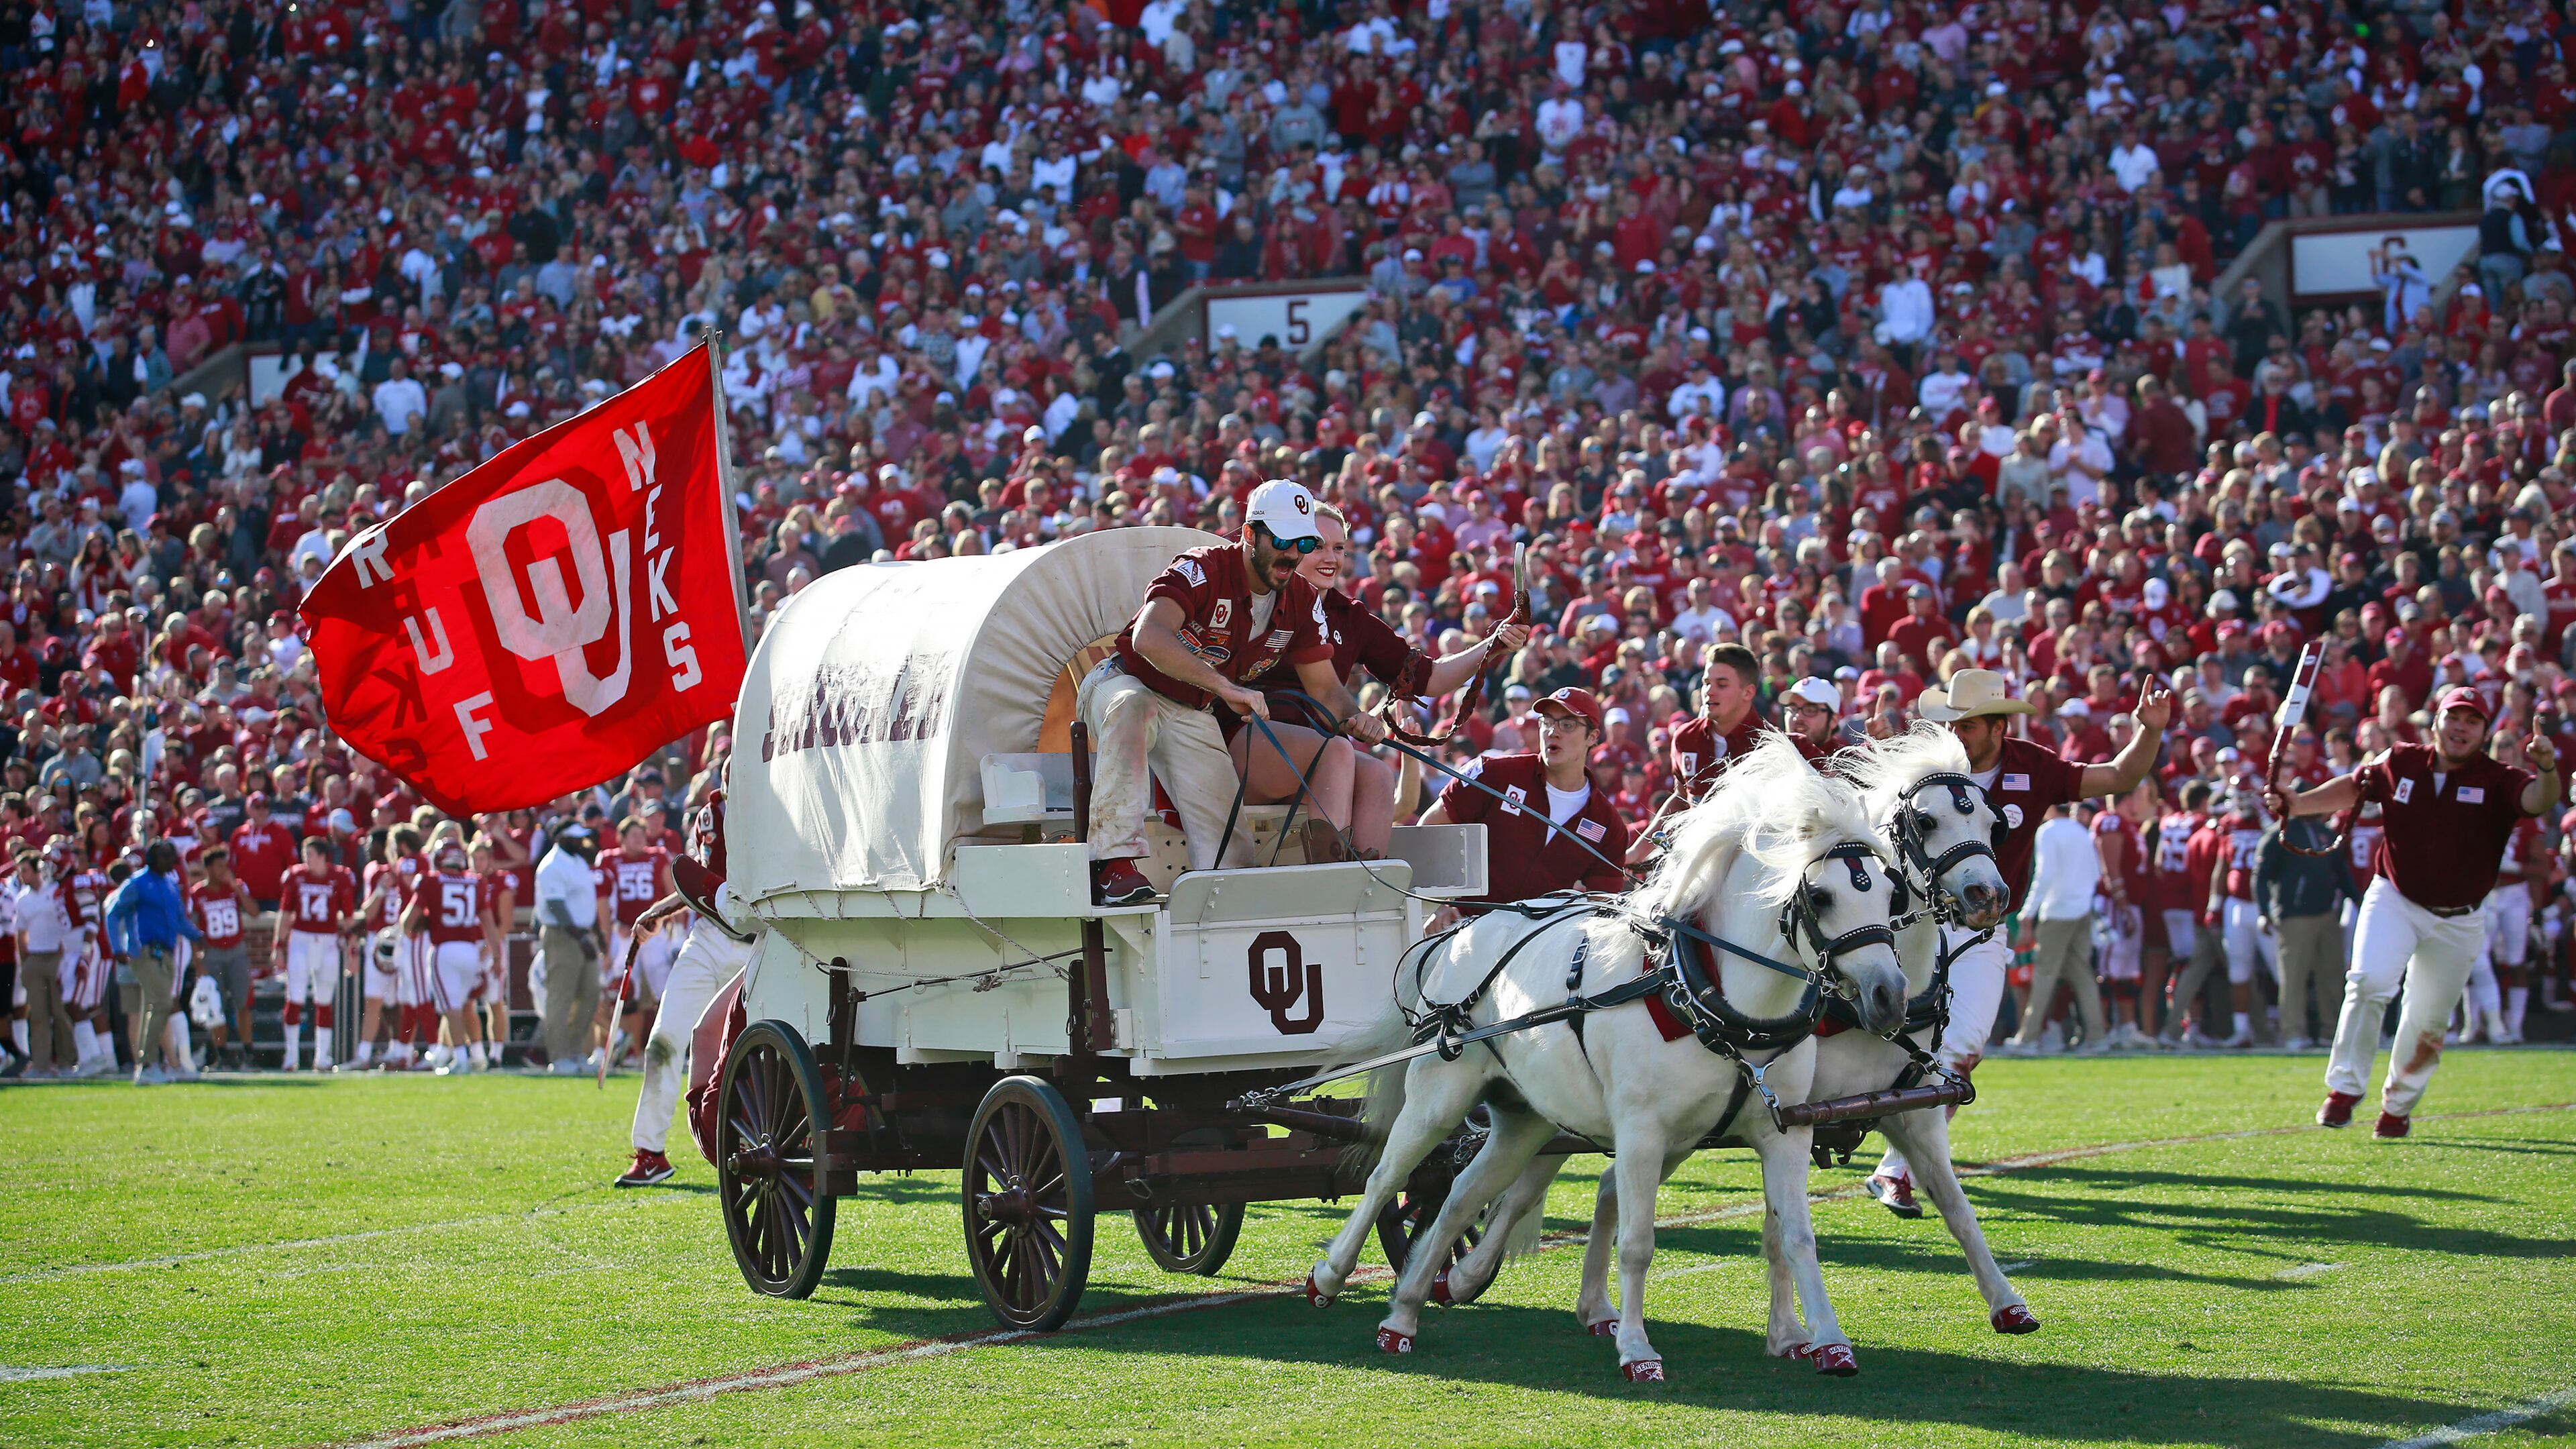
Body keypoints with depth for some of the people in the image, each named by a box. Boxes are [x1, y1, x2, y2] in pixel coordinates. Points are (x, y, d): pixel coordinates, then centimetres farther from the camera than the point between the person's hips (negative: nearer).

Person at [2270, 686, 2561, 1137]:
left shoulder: (2496, 781, -11)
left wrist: (2546, 770, -50)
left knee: (2428, 1020, 7)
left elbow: (2537, 800, -29)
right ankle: (2344, 1089, -14)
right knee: (2369, 981, -24)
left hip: (2459, 921, 0)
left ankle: (2398, 1106, 31)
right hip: (2394, 901, 0)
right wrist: (2297, 803, -2)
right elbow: (2352, 789, 11)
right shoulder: (2400, 762, -3)